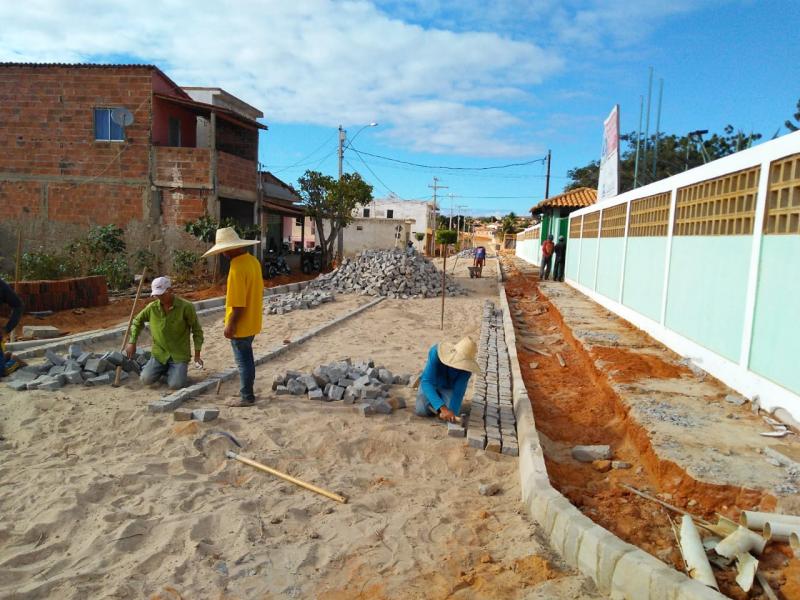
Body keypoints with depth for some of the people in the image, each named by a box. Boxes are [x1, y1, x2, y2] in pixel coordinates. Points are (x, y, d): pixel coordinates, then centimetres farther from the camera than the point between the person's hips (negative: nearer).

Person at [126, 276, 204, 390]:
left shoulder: (186, 307, -14)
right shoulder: (152, 307, -4)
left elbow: (197, 330, -5)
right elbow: (137, 321, 16)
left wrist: (197, 355, -6)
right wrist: (132, 342, 8)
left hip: (179, 355, -3)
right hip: (159, 353, 4)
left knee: (175, 385, -19)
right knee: (146, 379, -12)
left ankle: (179, 371, 17)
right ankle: (164, 369, 20)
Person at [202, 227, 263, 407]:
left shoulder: (237, 267, -24)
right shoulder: (253, 260, 4)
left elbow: (238, 303, -25)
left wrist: (230, 325, -17)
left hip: (241, 325, -9)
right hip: (252, 322, 9)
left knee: (243, 361, 2)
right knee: (247, 358, 19)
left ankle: (247, 397, 13)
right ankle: (247, 391, 31)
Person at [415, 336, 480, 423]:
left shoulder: (466, 365, -31)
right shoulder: (436, 352, -40)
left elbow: (458, 391, -29)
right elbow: (426, 382, -45)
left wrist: (451, 411, -47)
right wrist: (443, 408, -55)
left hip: (449, 387, 1)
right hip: (431, 384, -1)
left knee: (452, 413, -21)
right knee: (422, 411, -20)